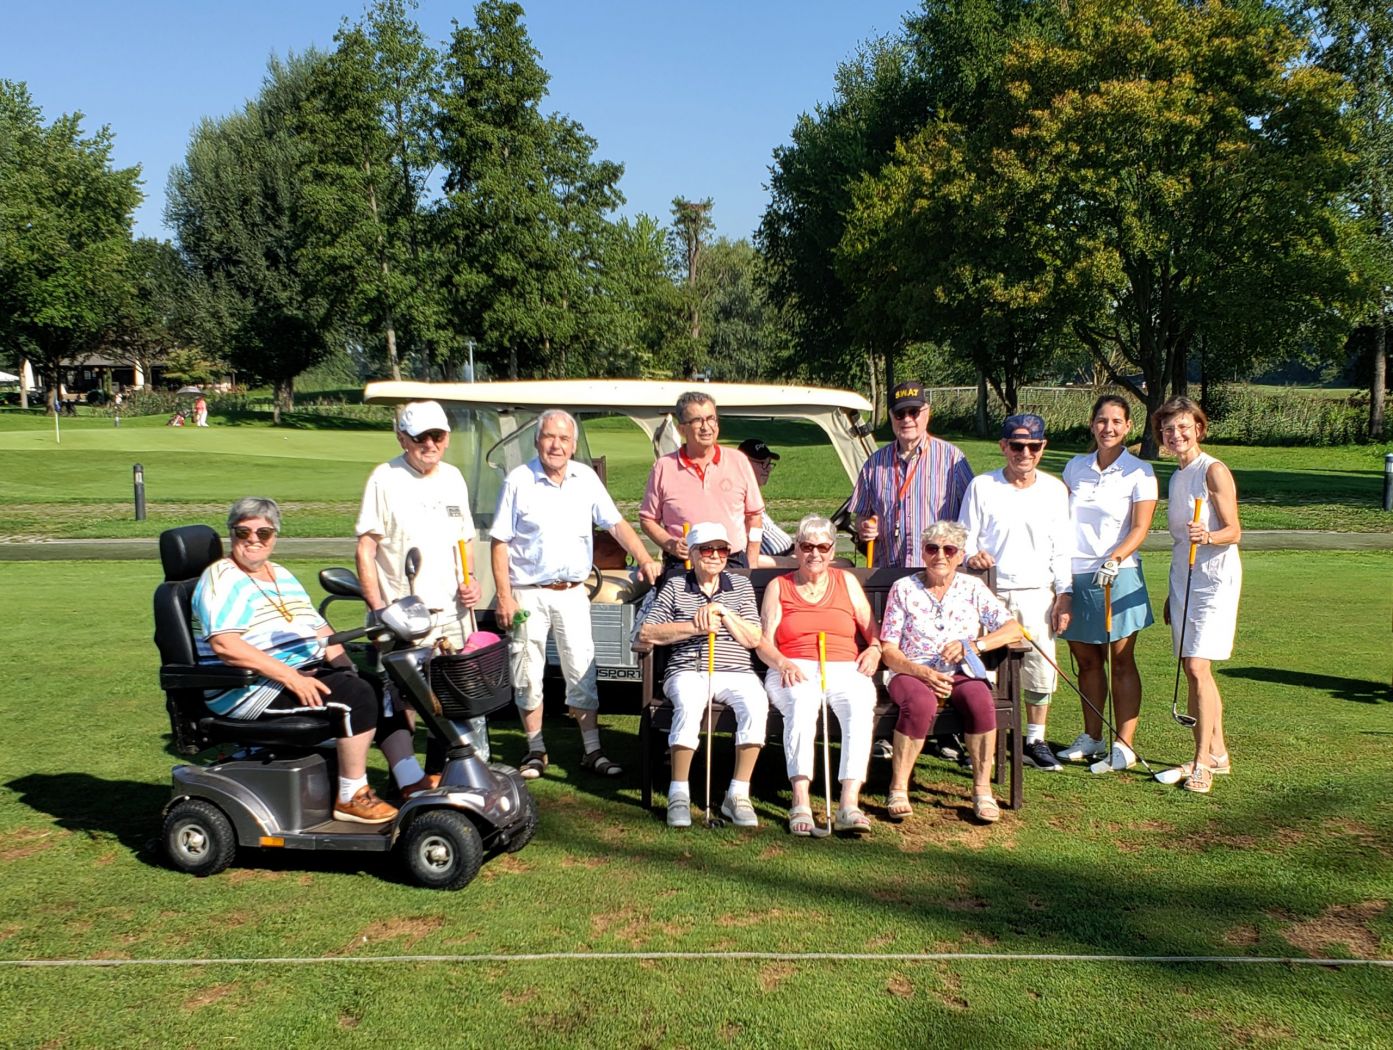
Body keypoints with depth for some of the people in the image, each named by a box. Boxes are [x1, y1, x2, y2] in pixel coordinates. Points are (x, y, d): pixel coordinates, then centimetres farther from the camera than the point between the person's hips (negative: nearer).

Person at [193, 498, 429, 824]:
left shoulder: (282, 575, 19)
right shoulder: (222, 579, -9)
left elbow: (319, 629, 22)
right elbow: (225, 646, -23)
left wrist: (347, 670, 4)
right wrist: (290, 677, -28)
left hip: (306, 673, 9)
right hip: (248, 691, -9)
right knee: (357, 695, -25)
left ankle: (413, 784, -2)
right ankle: (351, 797, -16)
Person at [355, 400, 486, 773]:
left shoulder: (453, 478, 12)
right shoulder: (385, 478, -5)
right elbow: (366, 549, -7)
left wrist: (471, 581, 4)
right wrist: (378, 609, -14)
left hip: (453, 613, 5)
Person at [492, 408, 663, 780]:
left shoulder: (586, 478, 4)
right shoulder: (519, 480, -6)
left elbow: (616, 523, 7)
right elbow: (500, 543, -5)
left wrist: (645, 560, -7)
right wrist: (504, 596, -11)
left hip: (572, 593, 2)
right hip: (528, 593, -2)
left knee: (582, 673, 4)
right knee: (528, 675, 5)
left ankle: (592, 751, 12)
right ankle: (535, 750, 19)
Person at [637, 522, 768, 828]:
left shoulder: (741, 586, 17)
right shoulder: (675, 587, 12)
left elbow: (754, 639, 8)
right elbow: (646, 634, 1)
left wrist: (723, 612, -5)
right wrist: (694, 627, -6)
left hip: (736, 672, 2)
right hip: (688, 671, -1)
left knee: (756, 703, -32)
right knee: (688, 703, -36)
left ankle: (738, 794, -23)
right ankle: (679, 795, -24)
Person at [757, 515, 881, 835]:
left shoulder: (847, 582, 21)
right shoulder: (778, 587, 16)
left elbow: (872, 629, 19)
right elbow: (764, 642, 7)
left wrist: (874, 649, -4)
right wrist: (783, 663, -13)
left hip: (845, 669, 1)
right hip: (794, 672, -1)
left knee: (860, 707, -34)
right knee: (801, 704, -37)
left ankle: (849, 803, -42)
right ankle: (800, 803, -43)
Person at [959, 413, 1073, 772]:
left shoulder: (1054, 489, 7)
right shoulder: (981, 486, 0)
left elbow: (1062, 547, 8)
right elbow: (965, 537, 2)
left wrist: (1064, 595, 2)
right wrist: (972, 555, -20)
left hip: (1038, 594, 2)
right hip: (990, 593, -2)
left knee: (1041, 669, 3)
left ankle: (1035, 741, 19)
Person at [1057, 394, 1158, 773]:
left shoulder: (1139, 472, -2)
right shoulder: (1075, 467, 10)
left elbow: (1140, 529, -10)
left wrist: (1114, 560, -25)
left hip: (1117, 576, -4)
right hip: (1074, 574, 4)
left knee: (1121, 661, 1)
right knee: (1086, 660, 10)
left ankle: (1124, 747, 5)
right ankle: (1091, 738, 22)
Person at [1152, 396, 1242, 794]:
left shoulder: (1214, 471, -9)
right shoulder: (1176, 476, 15)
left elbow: (1233, 531, -12)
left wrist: (1207, 536, -33)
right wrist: (1171, 594, 22)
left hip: (1214, 577, -8)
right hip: (1183, 578, 8)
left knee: (1197, 668, -13)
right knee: (1192, 670, 8)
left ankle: (1202, 763, -8)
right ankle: (1217, 753, 19)